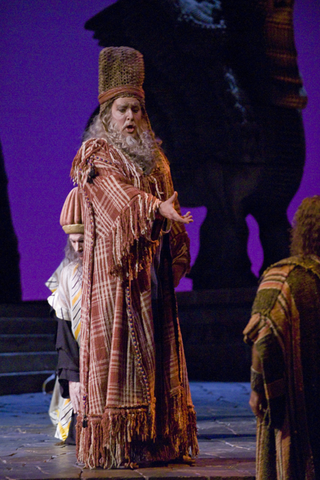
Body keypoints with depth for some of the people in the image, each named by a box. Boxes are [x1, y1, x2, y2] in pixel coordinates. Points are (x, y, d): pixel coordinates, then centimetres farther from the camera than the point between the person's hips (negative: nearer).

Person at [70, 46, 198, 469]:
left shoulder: (153, 158, 20)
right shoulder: (95, 155, -1)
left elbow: (168, 204, 19)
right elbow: (117, 197, -17)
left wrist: (176, 258, 9)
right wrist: (157, 209, -33)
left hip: (153, 271, 7)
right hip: (115, 268, -7)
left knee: (156, 351, 4)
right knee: (117, 349, -9)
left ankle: (157, 441, 7)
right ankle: (112, 445, -9)